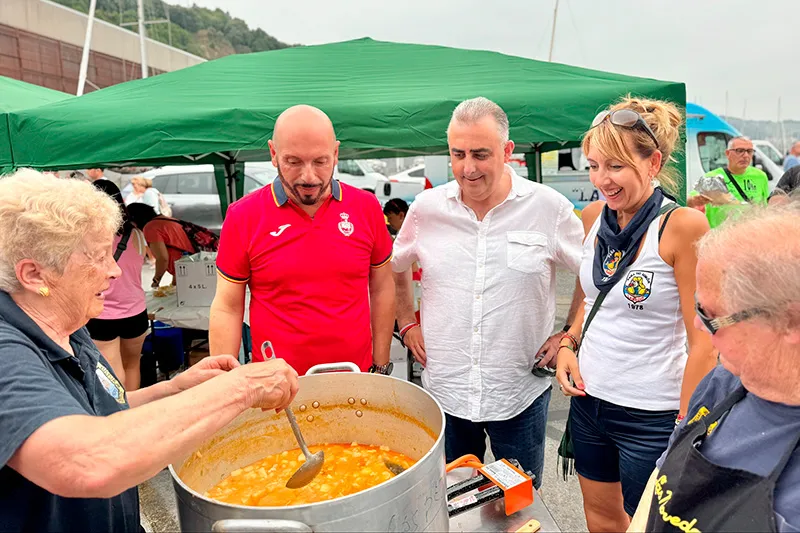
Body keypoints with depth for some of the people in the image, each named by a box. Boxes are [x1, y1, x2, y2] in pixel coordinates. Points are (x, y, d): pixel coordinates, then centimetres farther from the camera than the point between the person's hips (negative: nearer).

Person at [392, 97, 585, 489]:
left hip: (521, 393, -1)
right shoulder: (427, 207, -2)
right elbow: (395, 267, 15)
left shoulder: (549, 207, -7)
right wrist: (408, 324, 9)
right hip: (444, 390, 2)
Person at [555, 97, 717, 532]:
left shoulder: (683, 226, -18)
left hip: (651, 415, -5)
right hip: (588, 399, 5)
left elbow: (703, 341, -15)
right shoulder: (593, 217, 0)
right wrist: (569, 343, -2)